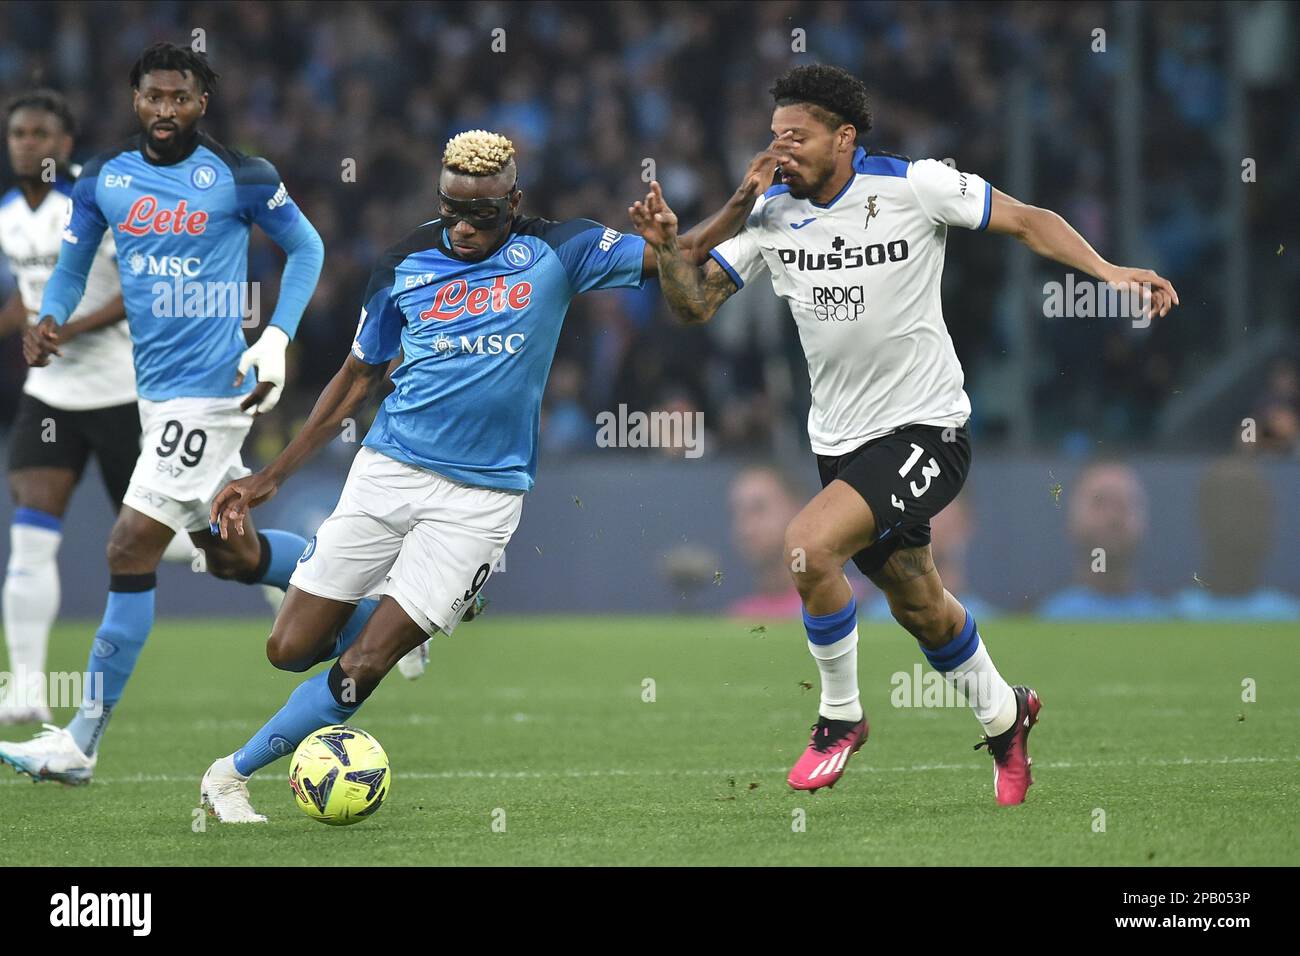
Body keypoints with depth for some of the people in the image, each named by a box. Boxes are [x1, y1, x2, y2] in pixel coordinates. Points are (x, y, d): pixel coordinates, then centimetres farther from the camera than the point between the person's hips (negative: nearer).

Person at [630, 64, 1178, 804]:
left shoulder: (914, 187, -13)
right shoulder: (771, 215, 0)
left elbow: (1028, 221, -6)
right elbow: (696, 304, 1)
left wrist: (1106, 270, -20)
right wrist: (669, 247, -18)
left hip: (925, 428, -6)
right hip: (843, 438, 6)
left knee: (810, 545, -25)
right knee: (920, 609, 17)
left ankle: (841, 716, -4)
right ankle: (1002, 716, 45)